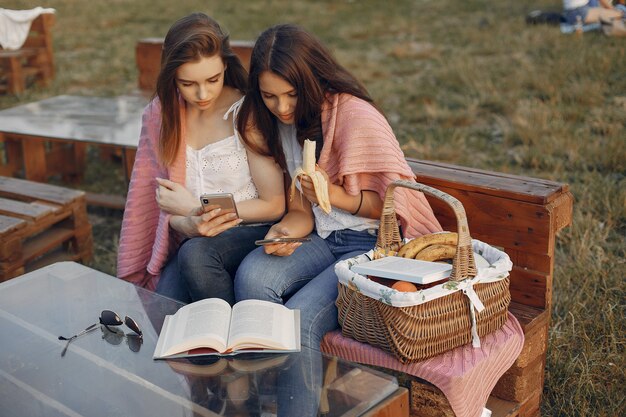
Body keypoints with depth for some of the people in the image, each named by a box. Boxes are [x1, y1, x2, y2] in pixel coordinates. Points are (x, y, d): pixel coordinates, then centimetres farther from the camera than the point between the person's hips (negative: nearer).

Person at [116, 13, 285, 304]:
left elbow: (274, 206, -9)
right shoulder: (161, 114, 3)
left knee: (195, 254, -34)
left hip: (251, 232, -3)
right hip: (191, 238, 3)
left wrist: (192, 207, -12)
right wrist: (188, 224, -18)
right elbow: (164, 200, 6)